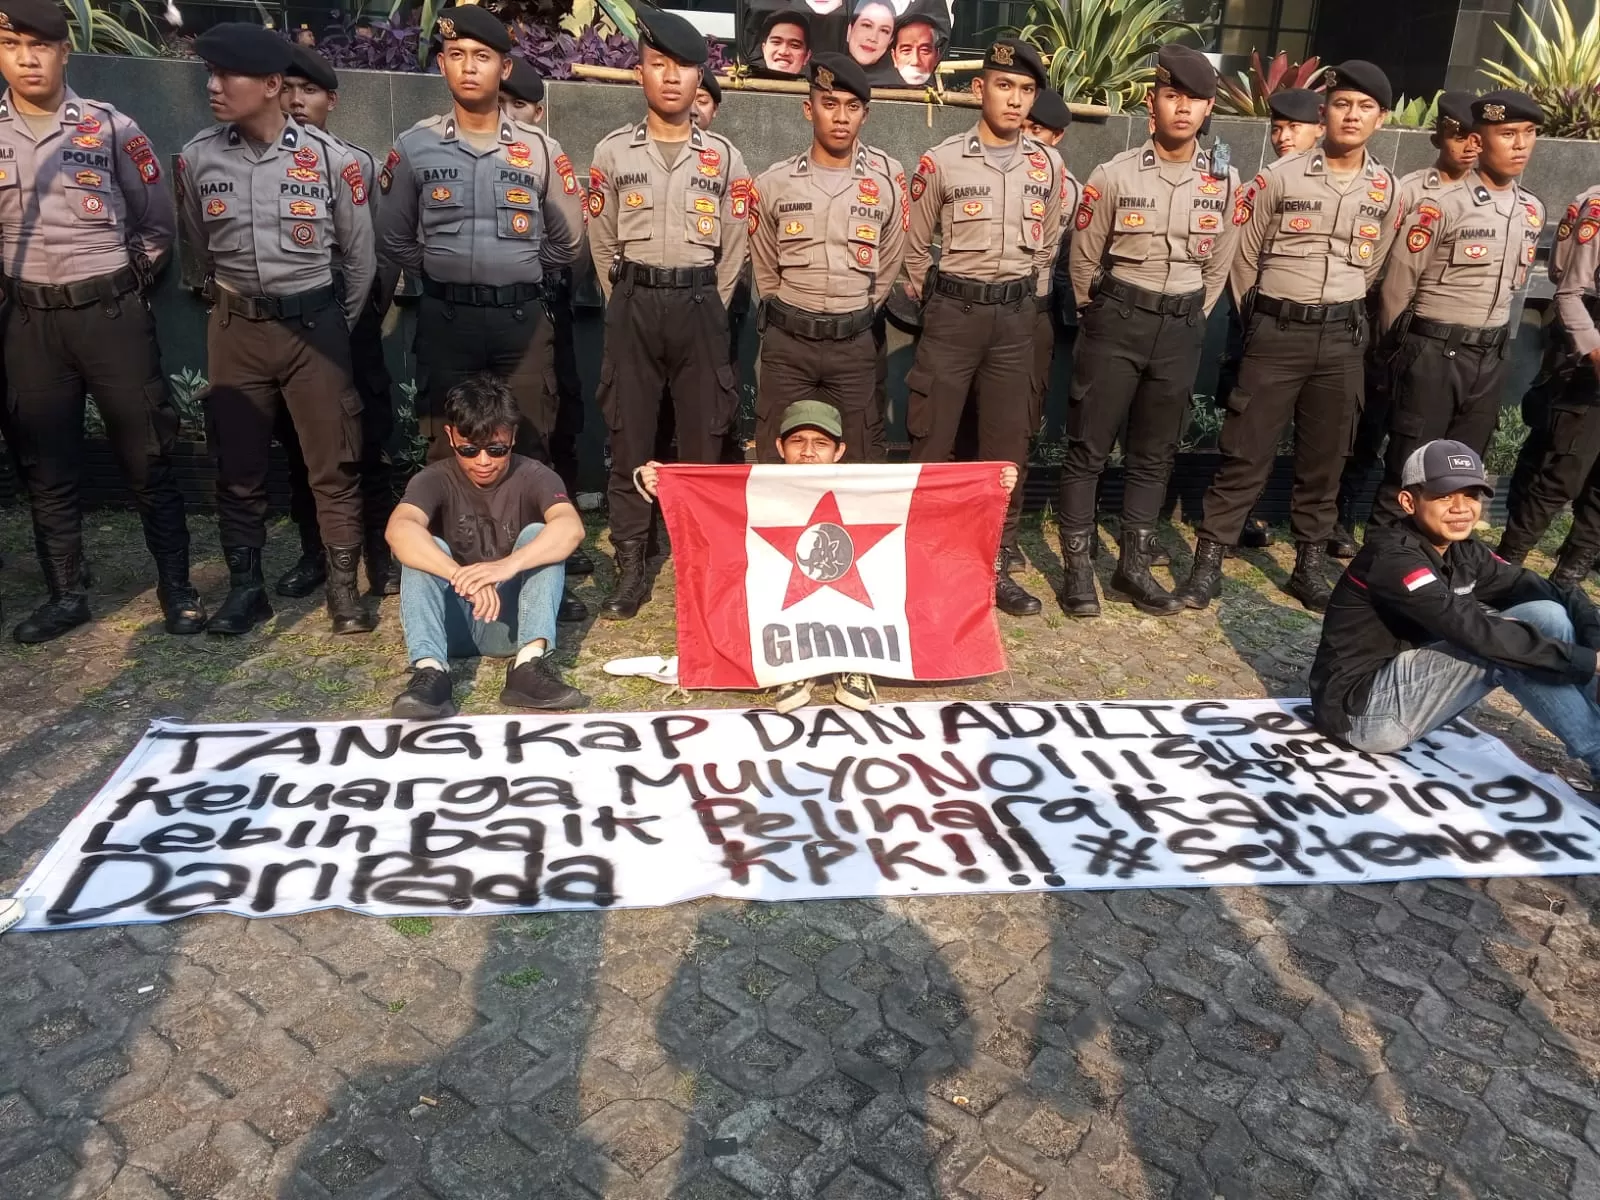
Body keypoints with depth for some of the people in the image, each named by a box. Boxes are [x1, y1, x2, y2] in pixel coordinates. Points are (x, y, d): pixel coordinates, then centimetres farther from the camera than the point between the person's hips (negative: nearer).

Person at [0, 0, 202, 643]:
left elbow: (158, 222, 7)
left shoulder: (111, 127, -1)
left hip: (113, 313, -2)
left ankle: (176, 586, 14)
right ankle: (67, 593, 20)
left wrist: (128, 281, 6)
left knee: (147, 457, 2)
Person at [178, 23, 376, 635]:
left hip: (314, 323, -2)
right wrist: (228, 308, 16)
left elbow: (360, 255, 4)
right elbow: (195, 247, 14)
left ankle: (343, 585, 13)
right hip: (234, 329, 2)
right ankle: (245, 586, 19)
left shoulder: (331, 158, -6)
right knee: (238, 465, 7)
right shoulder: (197, 157, 1)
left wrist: (339, 327, 8)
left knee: (333, 464, 1)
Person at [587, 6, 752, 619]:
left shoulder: (724, 157, 7)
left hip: (700, 305, 0)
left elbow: (733, 248, 9)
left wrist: (707, 310, 6)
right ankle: (630, 569, 9)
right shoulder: (613, 151, 5)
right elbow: (602, 244, 10)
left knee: (702, 440, 3)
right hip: (633, 306, 0)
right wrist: (628, 306, 8)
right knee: (629, 438, 1)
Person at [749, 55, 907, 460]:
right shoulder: (774, 182, 0)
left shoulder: (887, 178, -1)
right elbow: (765, 269, 11)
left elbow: (889, 265, 9)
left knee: (852, 460, 7)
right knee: (774, 461, 4)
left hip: (855, 344, 0)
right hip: (787, 341, 0)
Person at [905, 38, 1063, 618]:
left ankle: (997, 567, 15)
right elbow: (914, 247, 4)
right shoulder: (940, 162, -5)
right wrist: (937, 303, 8)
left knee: (1007, 446, 6)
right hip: (953, 312, -3)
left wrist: (1026, 302, 14)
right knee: (932, 442, -1)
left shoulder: (1047, 165, 5)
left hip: (1017, 317, 3)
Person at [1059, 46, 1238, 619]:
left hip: (1182, 328, 3)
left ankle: (1134, 566, 20)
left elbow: (1217, 266, 14)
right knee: (1088, 447, -1)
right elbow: (1085, 258, 3)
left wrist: (1187, 322, 14)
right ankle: (1078, 567, 9)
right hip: (1116, 321, -3)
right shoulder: (1115, 175, -6)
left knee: (1155, 453, 10)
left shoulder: (1224, 182, 3)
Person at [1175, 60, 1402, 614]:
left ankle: (1311, 564, 21)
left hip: (1341, 338, 3)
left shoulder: (1386, 189, 7)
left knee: (1324, 458, 9)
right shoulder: (1280, 177, -3)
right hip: (1277, 332, -3)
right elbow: (1241, 255, 5)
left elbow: (1371, 266, 18)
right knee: (1245, 453, -3)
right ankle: (1208, 561, 3)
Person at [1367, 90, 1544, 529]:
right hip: (1434, 351, -6)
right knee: (1408, 468, -1)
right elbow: (1398, 282, -6)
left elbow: (1513, 284, 17)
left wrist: (1499, 345, 17)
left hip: (1490, 357, 6)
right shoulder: (1441, 205, -12)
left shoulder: (1533, 211, 8)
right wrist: (1400, 346, 4)